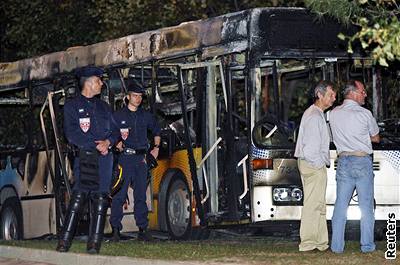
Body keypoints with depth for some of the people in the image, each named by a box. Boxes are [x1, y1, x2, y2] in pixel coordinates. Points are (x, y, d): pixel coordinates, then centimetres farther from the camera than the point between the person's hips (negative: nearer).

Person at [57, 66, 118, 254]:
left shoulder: (103, 106, 22)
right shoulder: (72, 106, 5)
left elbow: (114, 130, 19)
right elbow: (72, 133, -5)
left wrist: (108, 142, -4)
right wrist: (95, 145, -10)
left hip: (104, 156, 5)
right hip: (84, 156, -5)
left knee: (100, 198, -3)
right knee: (79, 195, -15)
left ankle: (94, 242, -2)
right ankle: (65, 241, -14)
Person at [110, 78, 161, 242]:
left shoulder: (146, 116, 15)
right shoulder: (118, 115, 3)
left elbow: (156, 131, 31)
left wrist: (156, 148, 22)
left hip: (141, 159, 4)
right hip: (124, 157, -4)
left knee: (141, 196, 6)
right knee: (119, 195, -9)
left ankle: (142, 230, 9)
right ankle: (115, 230, -8)